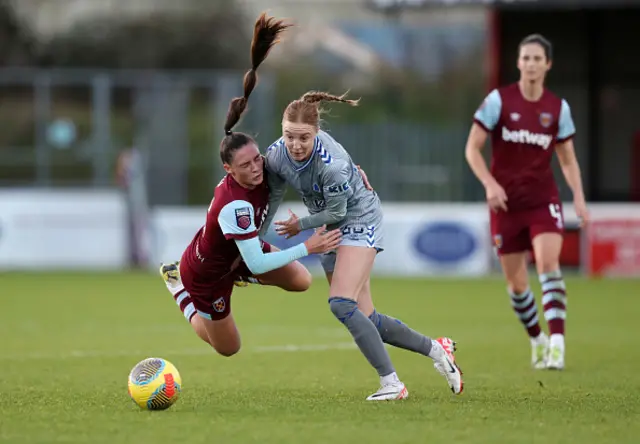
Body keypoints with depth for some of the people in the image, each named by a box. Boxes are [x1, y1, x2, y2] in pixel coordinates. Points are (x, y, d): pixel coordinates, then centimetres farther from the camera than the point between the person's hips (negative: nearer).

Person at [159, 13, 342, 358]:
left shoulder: (264, 165, -23)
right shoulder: (235, 206, -43)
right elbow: (257, 265, -40)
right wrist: (308, 248, -38)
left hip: (240, 253, 7)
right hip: (207, 276, -7)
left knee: (301, 281, 10)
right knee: (228, 348, 12)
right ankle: (179, 288, 29)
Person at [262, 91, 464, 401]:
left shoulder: (331, 163, -34)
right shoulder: (276, 156, -15)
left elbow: (335, 213, -21)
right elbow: (271, 201, 1)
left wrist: (301, 225, -8)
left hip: (360, 220, -7)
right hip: (332, 229, 7)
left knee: (341, 304, -23)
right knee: (365, 319, 5)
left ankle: (391, 383, -19)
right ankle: (435, 349, 23)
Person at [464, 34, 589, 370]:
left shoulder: (558, 107, 3)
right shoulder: (499, 100, -5)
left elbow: (568, 159, 12)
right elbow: (472, 148, -4)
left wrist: (579, 198, -2)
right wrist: (490, 183, -19)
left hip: (543, 200, 0)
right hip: (506, 203, 0)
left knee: (548, 263, -23)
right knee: (516, 283, 5)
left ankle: (557, 342, -29)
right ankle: (537, 340, 28)